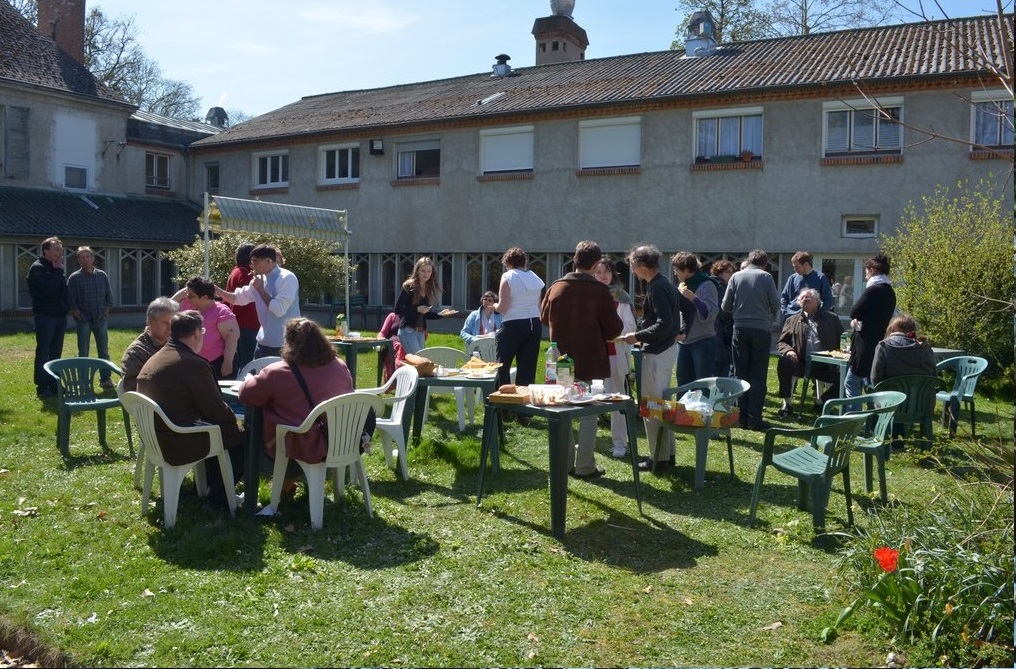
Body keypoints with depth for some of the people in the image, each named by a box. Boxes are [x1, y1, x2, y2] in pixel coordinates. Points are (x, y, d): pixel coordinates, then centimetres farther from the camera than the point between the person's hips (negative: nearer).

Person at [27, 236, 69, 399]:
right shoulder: (37, 268, -9)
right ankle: (42, 387, 2)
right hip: (45, 315, -7)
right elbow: (49, 289, -23)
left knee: (56, 353, 11)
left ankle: (54, 384, 17)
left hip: (60, 315, 7)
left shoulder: (57, 267, 13)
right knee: (43, 353, -2)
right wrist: (58, 271, -14)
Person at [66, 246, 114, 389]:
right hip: (83, 320, -2)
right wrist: (77, 314, -8)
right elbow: (71, 300, -3)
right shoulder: (74, 278, -2)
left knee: (104, 351, 6)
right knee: (83, 353, 4)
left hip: (100, 319, 3)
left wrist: (107, 310, 3)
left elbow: (109, 295, 10)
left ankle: (105, 378, 13)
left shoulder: (102, 275, 6)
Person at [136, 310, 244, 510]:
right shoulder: (194, 364, -20)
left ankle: (213, 486, 32)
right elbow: (216, 409, -15)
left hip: (156, 439, 10)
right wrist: (233, 418, 6)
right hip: (179, 444, -10)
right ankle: (218, 497, 12)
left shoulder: (152, 361, 10)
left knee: (219, 428, 27)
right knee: (242, 436, 5)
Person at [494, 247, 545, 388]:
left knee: (502, 366, 6)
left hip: (513, 325, -5)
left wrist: (495, 306, 9)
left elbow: (503, 308, -11)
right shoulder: (535, 278, 11)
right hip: (535, 325, 6)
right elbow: (540, 307, 11)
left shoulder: (508, 277, -5)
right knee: (528, 368, 7)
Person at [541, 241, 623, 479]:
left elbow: (544, 318, 13)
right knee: (588, 413, 5)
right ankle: (585, 466, 6)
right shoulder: (600, 292, -14)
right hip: (590, 362, -4)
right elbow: (613, 329, -9)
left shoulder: (555, 287, -2)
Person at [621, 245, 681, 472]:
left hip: (657, 352, -11)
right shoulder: (667, 285, 12)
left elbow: (664, 324, -25)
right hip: (668, 348, 11)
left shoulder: (656, 289, -19)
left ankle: (659, 458, 4)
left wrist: (637, 336, -17)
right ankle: (667, 452, 25)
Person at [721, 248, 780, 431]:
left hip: (740, 329, 2)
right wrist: (771, 319, 17)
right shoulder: (766, 277, -5)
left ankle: (742, 417, 11)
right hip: (762, 329, -2)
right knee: (758, 376, 3)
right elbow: (776, 304, -4)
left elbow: (725, 306, 2)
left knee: (741, 375, 9)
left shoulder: (736, 277, 1)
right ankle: (754, 419, 1)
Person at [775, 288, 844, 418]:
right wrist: (788, 351, -12)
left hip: (825, 367, 0)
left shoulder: (832, 318, 15)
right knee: (783, 362, -30)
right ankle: (787, 404, -15)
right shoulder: (792, 321, 15)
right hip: (801, 364, 0)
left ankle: (822, 402, 7)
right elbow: (781, 343, 11)